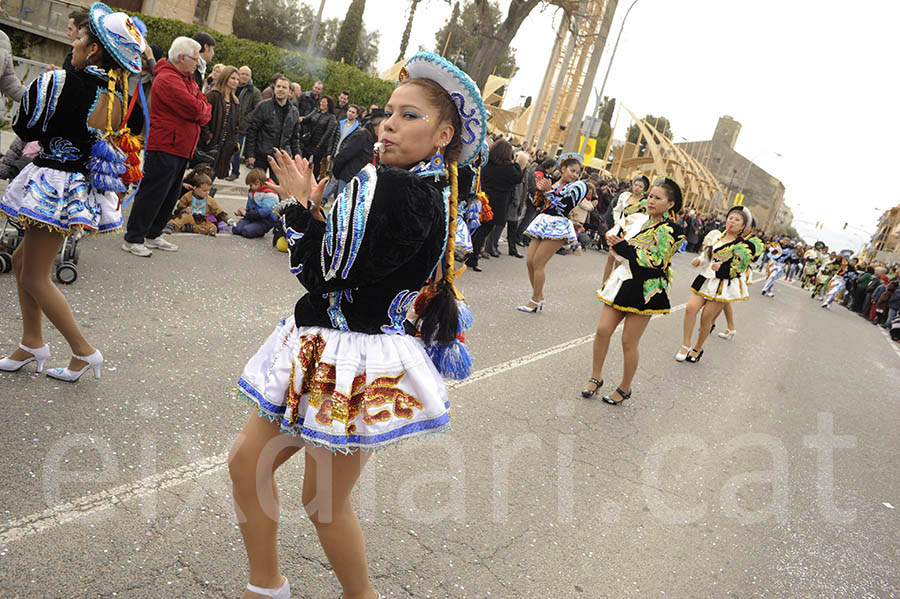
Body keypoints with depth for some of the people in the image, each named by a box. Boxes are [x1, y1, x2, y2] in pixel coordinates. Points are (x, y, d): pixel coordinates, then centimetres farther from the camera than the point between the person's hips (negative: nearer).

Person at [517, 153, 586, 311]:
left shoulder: (578, 186, 0)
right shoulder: (551, 182, 15)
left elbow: (564, 206, -16)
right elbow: (539, 205, 16)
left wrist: (549, 191, -17)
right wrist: (540, 190, 0)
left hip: (558, 226, -6)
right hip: (542, 224, 6)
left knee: (538, 263, -10)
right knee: (529, 262, 1)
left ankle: (536, 301, 1)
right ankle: (539, 297, 14)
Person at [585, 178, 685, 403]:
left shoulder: (669, 230, -11)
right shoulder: (647, 222, 14)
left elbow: (656, 261, -20)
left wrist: (624, 247, -18)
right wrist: (618, 241, 7)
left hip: (645, 289, -7)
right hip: (625, 282, 7)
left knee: (629, 342, 0)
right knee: (602, 330, 1)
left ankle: (624, 388, 18)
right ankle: (596, 377, 17)